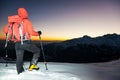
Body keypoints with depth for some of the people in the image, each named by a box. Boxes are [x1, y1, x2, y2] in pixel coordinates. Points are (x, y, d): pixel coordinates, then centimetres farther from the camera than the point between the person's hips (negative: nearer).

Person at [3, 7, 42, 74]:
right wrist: (38, 33, 6)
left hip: (17, 44, 5)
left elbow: (5, 30, 13)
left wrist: (9, 35, 34)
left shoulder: (13, 22, 9)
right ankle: (33, 64, 3)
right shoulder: (26, 21, -5)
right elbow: (32, 33, -12)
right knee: (37, 51, 16)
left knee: (19, 59, 13)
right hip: (26, 42, -4)